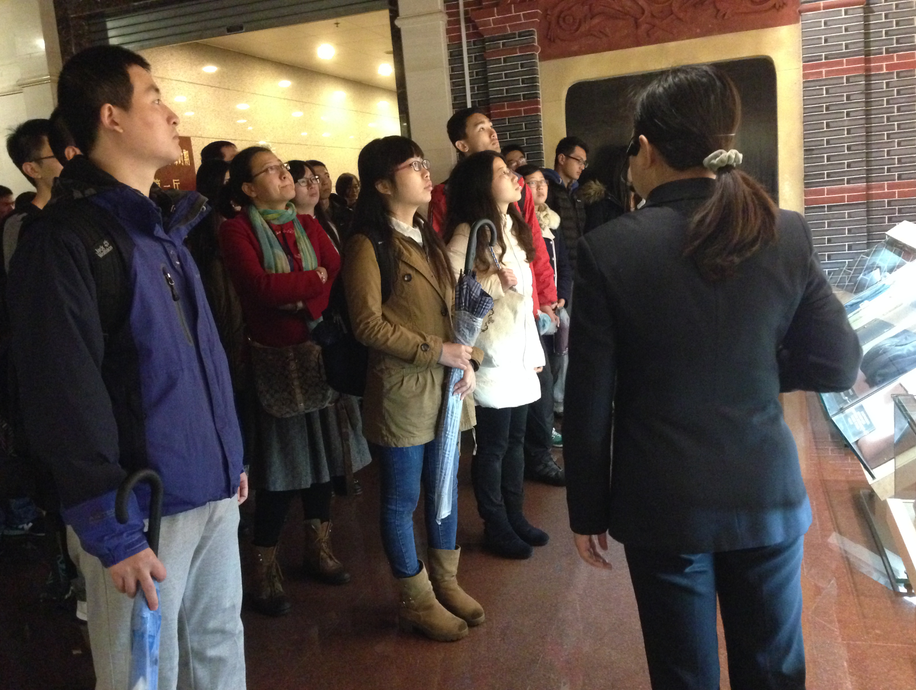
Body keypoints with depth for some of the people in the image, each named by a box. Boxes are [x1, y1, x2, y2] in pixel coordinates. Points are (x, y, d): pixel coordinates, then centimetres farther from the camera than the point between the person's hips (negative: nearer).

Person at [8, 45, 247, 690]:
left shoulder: (165, 224, 12)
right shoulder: (65, 238, -14)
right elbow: (67, 398, -18)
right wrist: (109, 532, -16)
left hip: (213, 491, 8)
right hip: (143, 510, -7)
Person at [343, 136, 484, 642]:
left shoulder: (428, 239, 14)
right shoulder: (368, 245, -11)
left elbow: (450, 308, 15)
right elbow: (369, 324, -16)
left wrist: (466, 359, -2)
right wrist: (437, 352, -17)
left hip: (447, 386, 8)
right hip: (401, 389, -8)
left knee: (445, 488, 17)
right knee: (402, 499, 7)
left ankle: (445, 582, 35)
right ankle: (416, 601, 23)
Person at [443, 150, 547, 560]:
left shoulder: (512, 227, 11)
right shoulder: (468, 234, -13)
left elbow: (525, 295, 13)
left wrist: (534, 349, 13)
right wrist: (495, 284, -22)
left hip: (518, 354, 7)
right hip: (491, 356, -7)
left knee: (515, 440, 16)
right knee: (493, 446, 5)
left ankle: (515, 516, 31)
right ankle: (495, 527, 21)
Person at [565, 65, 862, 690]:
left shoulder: (607, 249, -15)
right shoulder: (787, 236, -7)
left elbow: (589, 404, -11)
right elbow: (838, 367, -2)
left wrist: (588, 511, 1)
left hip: (662, 505, -2)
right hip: (768, 496, 3)